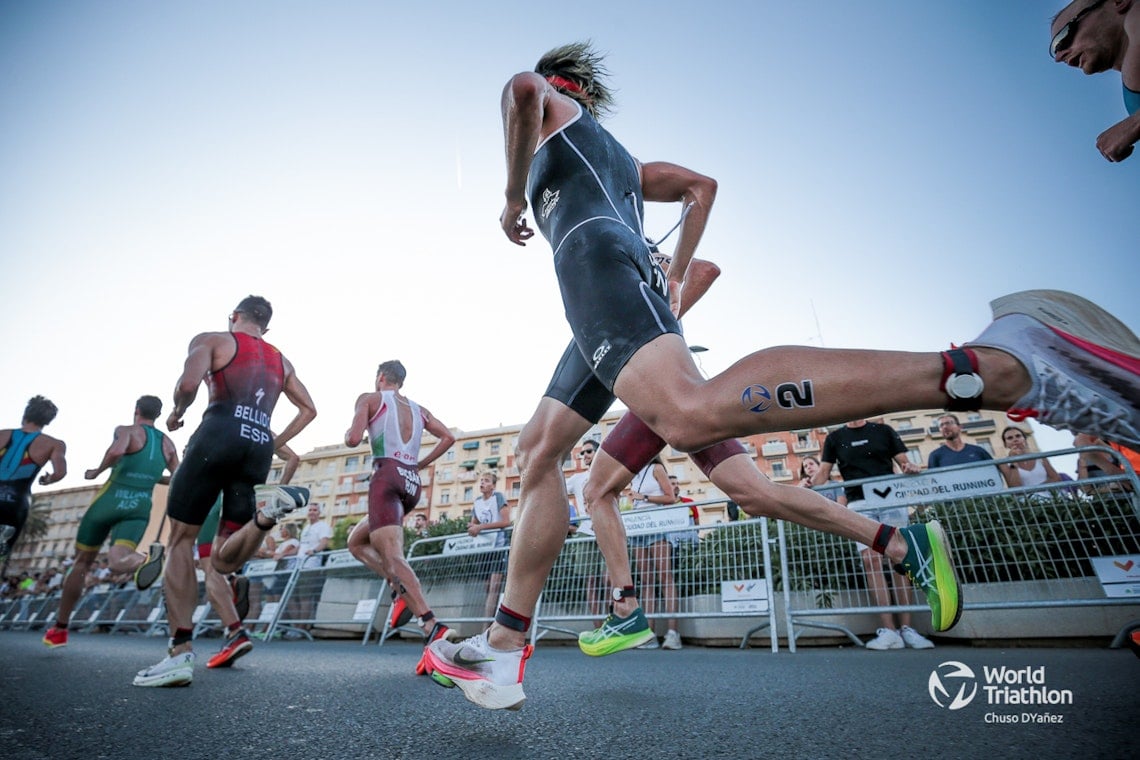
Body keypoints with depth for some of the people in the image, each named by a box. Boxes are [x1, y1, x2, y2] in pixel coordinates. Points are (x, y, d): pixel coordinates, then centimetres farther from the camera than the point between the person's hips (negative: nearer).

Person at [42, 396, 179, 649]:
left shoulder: (127, 430, -1)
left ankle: (59, 629, 28)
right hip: (139, 507, 2)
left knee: (81, 563, 16)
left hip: (110, 500, -2)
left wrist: (97, 471, -7)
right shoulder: (168, 444, 12)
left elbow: (116, 451, -24)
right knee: (117, 561, -14)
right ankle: (148, 559, -52)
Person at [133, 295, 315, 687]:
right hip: (258, 448, 4)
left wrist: (177, 412, 12)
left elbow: (188, 383, -8)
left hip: (218, 437, -4)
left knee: (181, 539, 7)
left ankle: (181, 654, -2)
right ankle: (267, 509, -23)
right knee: (223, 560, 8)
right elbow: (308, 410, 22)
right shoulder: (281, 361, 26)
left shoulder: (212, 340, 11)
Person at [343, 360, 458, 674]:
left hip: (387, 477, -7)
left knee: (392, 556, -15)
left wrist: (347, 434, 17)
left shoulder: (370, 399, 7)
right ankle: (401, 591, 1)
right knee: (356, 541, 23)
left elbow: (354, 439, -6)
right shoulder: (418, 409, 21)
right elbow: (448, 437, 13)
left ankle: (433, 628, -31)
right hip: (412, 483, 7)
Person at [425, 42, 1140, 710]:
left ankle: (996, 367, -37)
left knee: (690, 414, -36)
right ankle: (505, 647, 4)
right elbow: (700, 183, 35)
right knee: (538, 449, 6)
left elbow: (521, 85, -2)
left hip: (596, 257, -9)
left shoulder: (553, 109, 23)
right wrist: (677, 280, 29)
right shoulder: (617, 157, 42)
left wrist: (513, 197, 7)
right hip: (639, 287, 9)